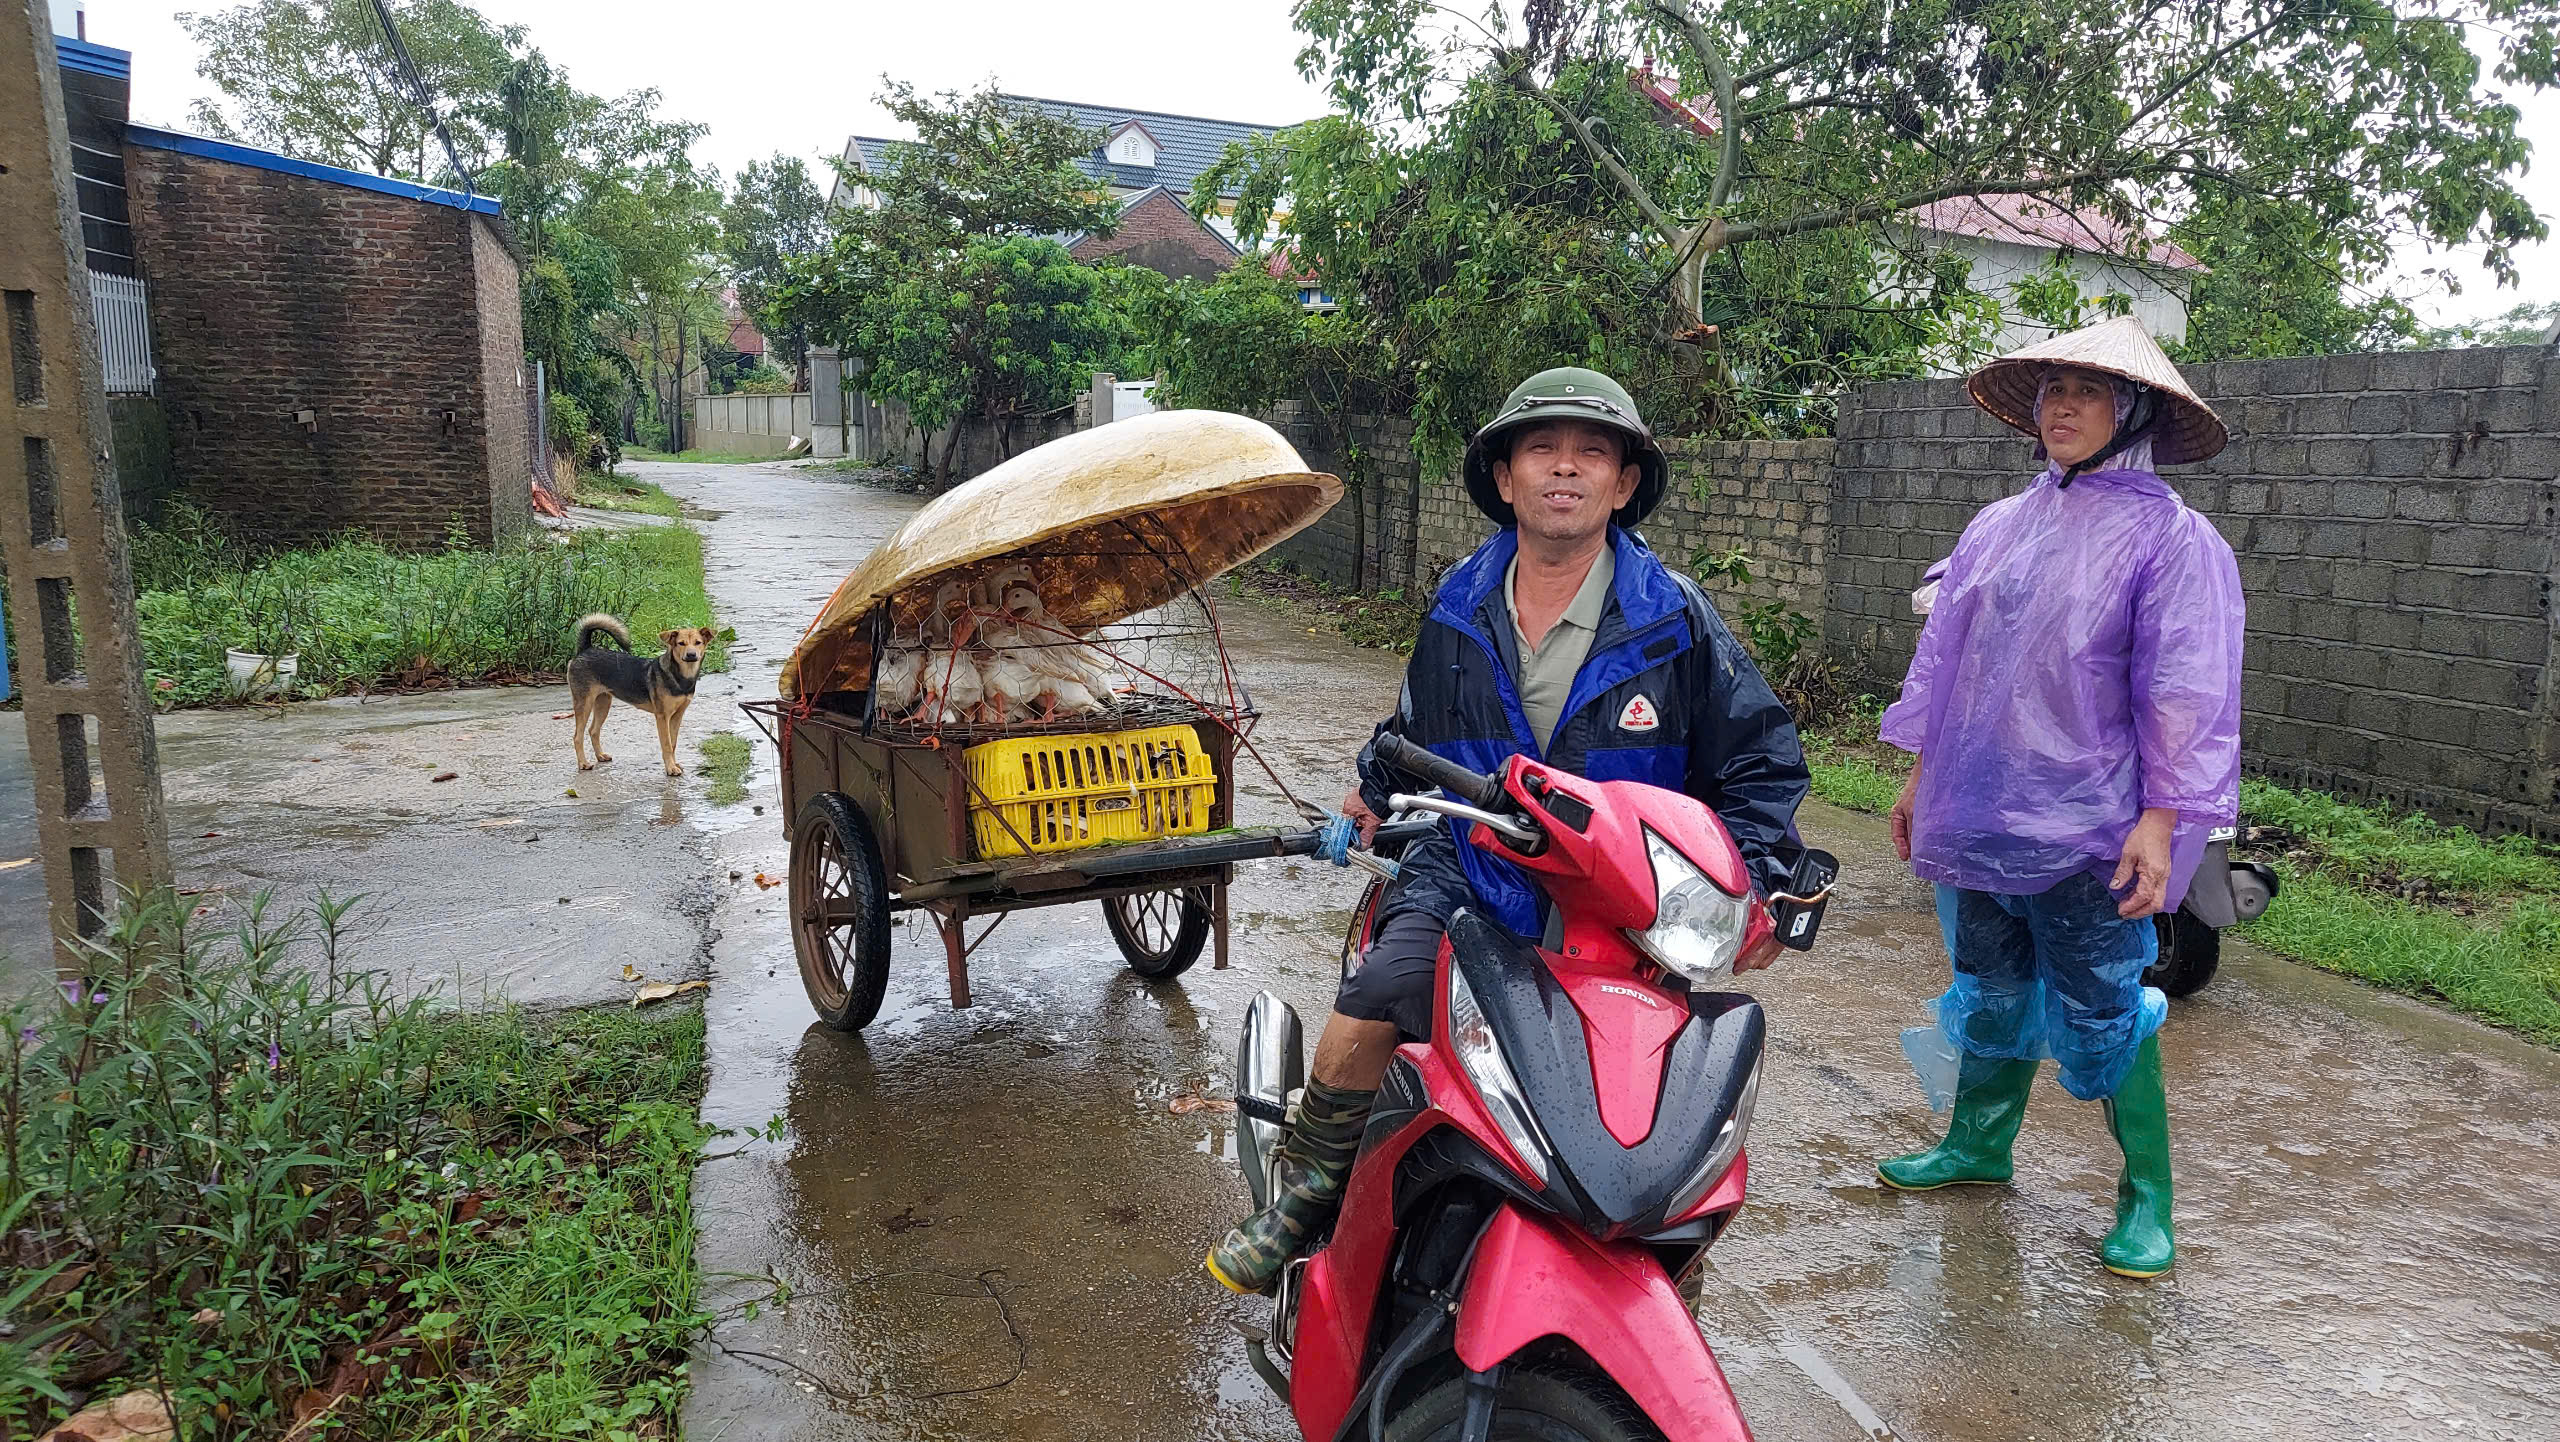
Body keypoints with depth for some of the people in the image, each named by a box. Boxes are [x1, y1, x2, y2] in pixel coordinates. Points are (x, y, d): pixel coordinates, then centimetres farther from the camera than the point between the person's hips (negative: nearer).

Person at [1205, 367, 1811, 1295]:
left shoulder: (1677, 621, 1)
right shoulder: (1460, 612, 10)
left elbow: (1760, 760, 6)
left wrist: (1752, 878, -5)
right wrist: (1381, 794, 20)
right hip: (1468, 880, 1)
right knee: (1367, 1013, -28)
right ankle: (1301, 1199, -8)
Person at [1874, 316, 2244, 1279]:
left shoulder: (2170, 537, -6)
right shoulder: (1997, 528, 12)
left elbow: (2184, 693, -11)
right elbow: (1945, 655, 16)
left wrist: (2161, 818, -16)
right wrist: (1920, 776, 16)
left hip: (2086, 828, -5)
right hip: (1978, 808, 6)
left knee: (2102, 1012, 1)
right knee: (1991, 988, 17)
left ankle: (2145, 1195, 17)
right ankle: (1979, 1145, 34)